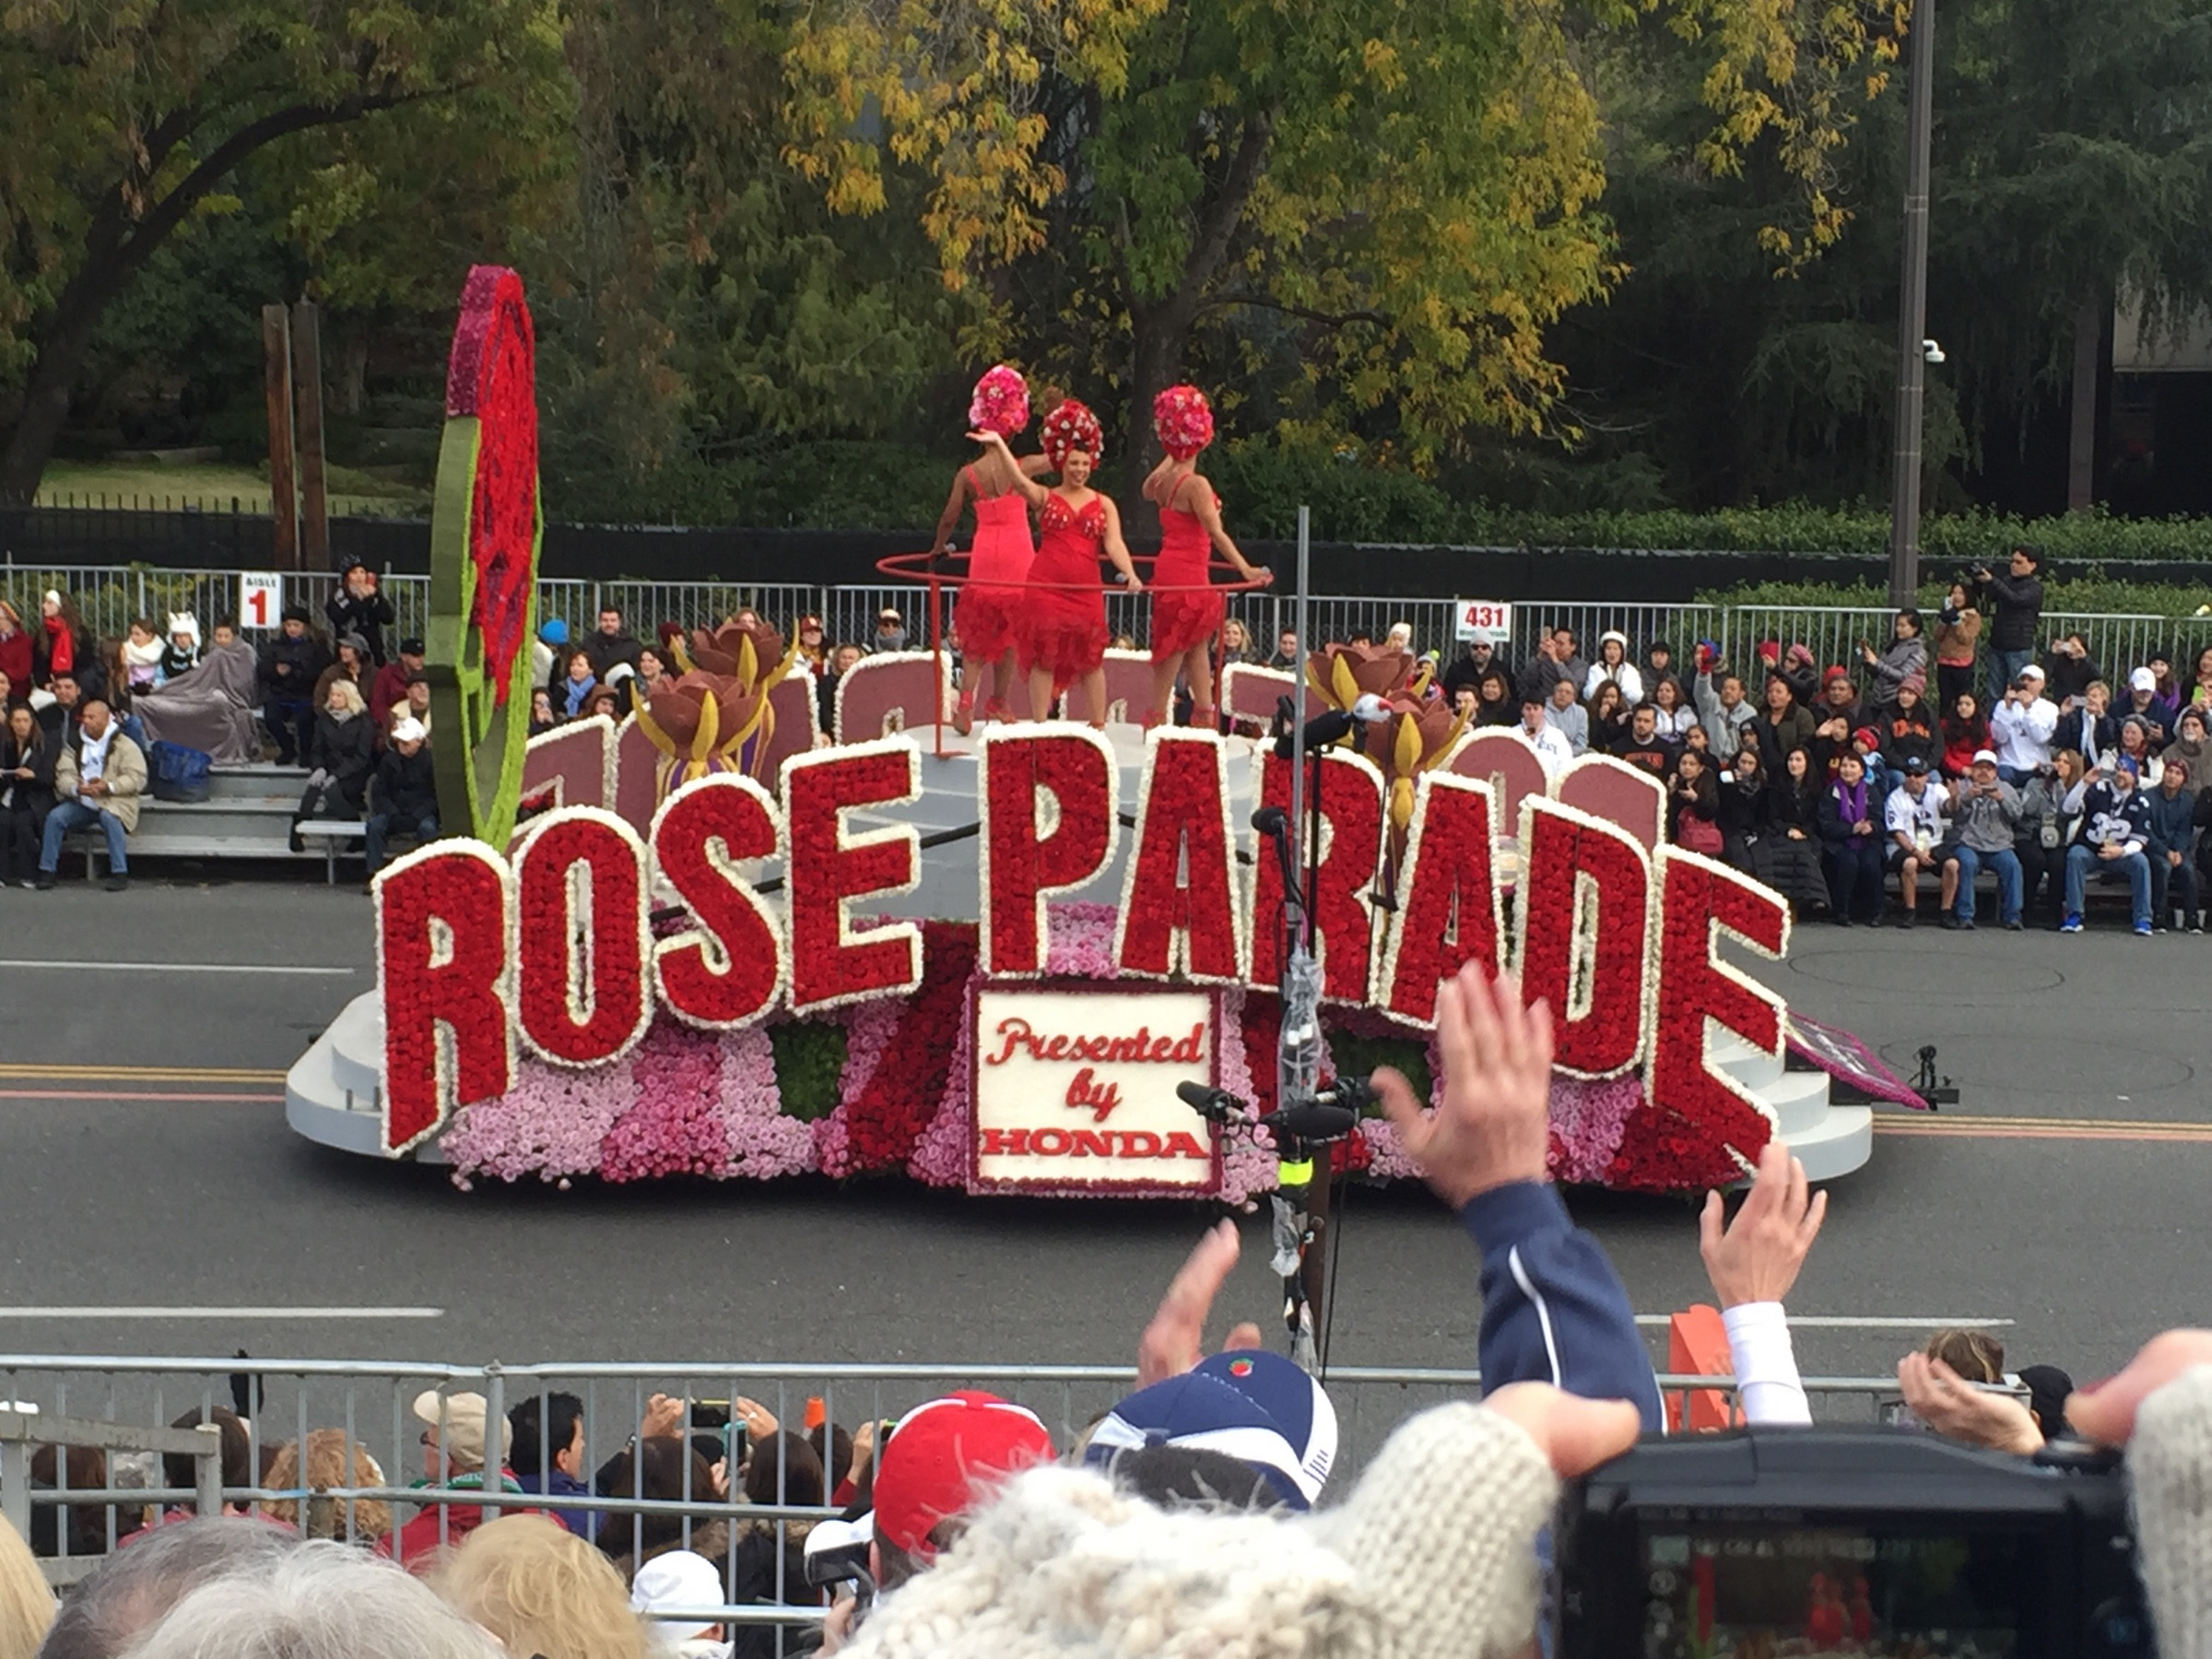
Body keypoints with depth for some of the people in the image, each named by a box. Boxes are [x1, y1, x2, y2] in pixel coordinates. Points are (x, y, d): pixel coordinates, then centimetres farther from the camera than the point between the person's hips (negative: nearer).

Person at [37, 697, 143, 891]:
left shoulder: (124, 745, 1)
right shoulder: (74, 745, 13)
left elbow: (137, 778, -9)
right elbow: (64, 776, 3)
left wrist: (109, 787, -23)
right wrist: (76, 788, -21)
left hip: (113, 803, -4)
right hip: (81, 803, 4)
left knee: (109, 818, -36)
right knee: (55, 817, -20)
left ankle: (120, 873, -30)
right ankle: (47, 871, -13)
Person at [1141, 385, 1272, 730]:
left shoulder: (1163, 479, 5)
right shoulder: (1195, 484, -19)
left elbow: (1148, 492, 31)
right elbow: (1215, 532, -22)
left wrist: (1171, 456, 27)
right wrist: (1245, 569, -23)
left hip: (1169, 569, 8)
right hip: (1186, 573, -8)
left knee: (1197, 644, 14)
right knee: (1176, 646, -2)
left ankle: (1204, 712, 18)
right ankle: (1157, 717, 2)